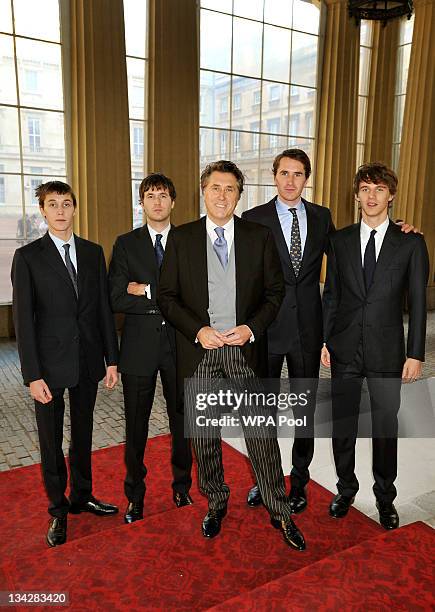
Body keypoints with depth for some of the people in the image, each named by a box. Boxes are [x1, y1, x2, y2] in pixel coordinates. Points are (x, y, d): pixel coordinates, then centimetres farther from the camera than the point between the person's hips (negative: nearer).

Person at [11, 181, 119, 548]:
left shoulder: (93, 252, 6)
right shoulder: (28, 257, -4)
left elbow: (104, 308, 6)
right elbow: (23, 319, -8)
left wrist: (112, 359, 3)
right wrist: (32, 375, -12)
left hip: (88, 362, 3)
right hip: (50, 365, -3)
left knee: (83, 434, 17)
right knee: (51, 440, 10)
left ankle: (82, 496, 36)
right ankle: (58, 510, 28)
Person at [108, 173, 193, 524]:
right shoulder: (126, 244, 1)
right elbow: (116, 300, -9)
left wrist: (147, 291, -14)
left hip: (179, 346, 1)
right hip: (139, 347, 0)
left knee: (182, 422, 14)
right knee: (136, 427, 11)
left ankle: (182, 487, 36)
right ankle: (135, 496, 31)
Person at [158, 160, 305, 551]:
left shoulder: (260, 237, 3)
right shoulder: (181, 238, 2)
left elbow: (275, 291, 5)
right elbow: (167, 296, 1)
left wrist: (251, 328, -11)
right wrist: (197, 331, -12)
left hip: (246, 349, 0)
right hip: (198, 349, 1)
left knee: (261, 433, 4)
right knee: (204, 434, 13)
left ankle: (280, 513, 23)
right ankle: (216, 502, 35)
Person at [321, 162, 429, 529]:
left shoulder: (411, 243, -2)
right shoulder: (340, 240, 3)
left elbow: (418, 302, -2)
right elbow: (331, 295, 6)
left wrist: (415, 354, -6)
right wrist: (324, 340, 1)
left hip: (387, 352, -1)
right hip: (345, 349, 2)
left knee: (386, 427, 11)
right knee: (343, 424, 13)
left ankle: (385, 496, 33)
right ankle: (346, 488, 34)